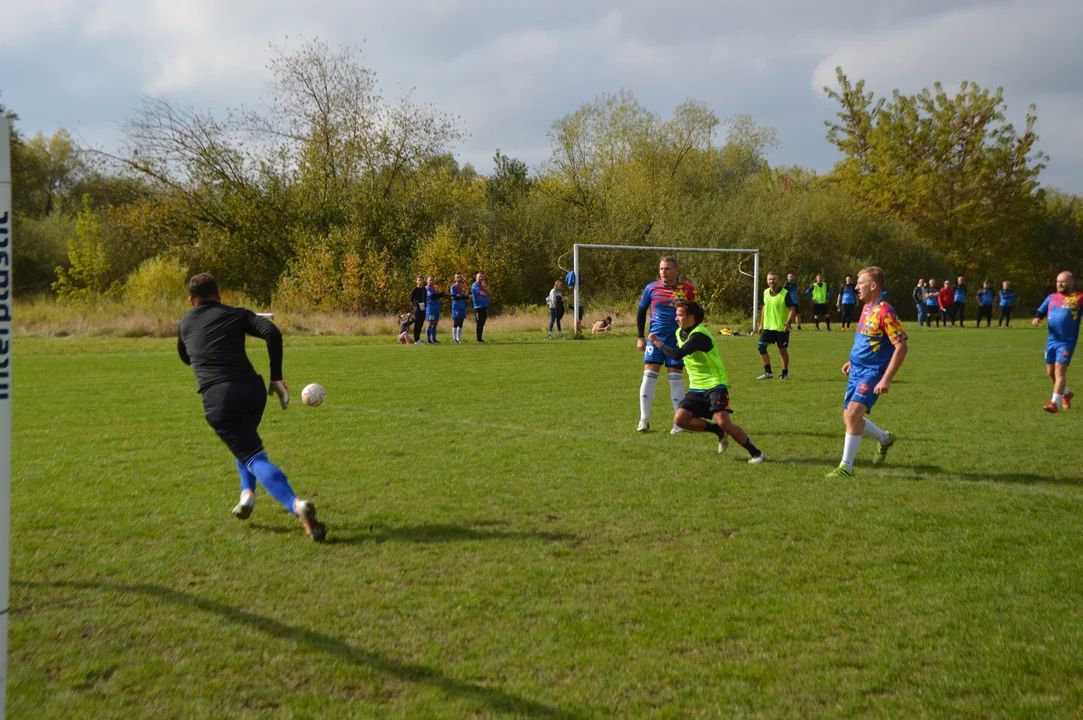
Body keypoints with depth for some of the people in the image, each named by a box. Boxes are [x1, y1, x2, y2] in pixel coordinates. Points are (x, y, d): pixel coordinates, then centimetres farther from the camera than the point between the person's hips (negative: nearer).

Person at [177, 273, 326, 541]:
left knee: (255, 458, -9)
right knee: (246, 438, 35)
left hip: (218, 398, -2)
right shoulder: (236, 314, 16)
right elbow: (272, 333, -3)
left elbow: (185, 358, 40)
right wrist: (277, 379, 0)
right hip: (252, 389, 2)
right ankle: (247, 493, 19)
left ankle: (296, 505, -32)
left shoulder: (184, 324, 21)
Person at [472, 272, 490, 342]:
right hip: (478, 307, -8)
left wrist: (485, 286, -5)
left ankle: (480, 338, 13)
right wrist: (486, 294, 7)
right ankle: (479, 339, -6)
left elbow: (488, 292, 9)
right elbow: (482, 293, -15)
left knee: (482, 323, 9)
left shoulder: (483, 285, 20)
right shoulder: (475, 285, -6)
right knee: (479, 323, -8)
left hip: (485, 306, 8)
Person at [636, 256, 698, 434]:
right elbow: (641, 312, 12)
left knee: (675, 378, -2)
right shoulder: (651, 288, 1)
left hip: (677, 339, -1)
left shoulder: (687, 289, -3)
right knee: (648, 375, -4)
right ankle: (644, 420, 4)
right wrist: (640, 337, 7)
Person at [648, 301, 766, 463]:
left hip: (715, 385, -8)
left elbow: (677, 354, -31)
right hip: (696, 388, 8)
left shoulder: (699, 335, -21)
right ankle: (719, 432, 6)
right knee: (680, 418, -13)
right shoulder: (680, 333, 8)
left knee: (722, 421, -26)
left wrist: (657, 342, -19)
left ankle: (756, 453, -10)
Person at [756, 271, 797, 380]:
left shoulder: (785, 293, -11)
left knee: (783, 350, 4)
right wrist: (761, 324, 15)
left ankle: (785, 374, 19)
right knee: (761, 347, -7)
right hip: (768, 326, 5)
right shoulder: (766, 292, 6)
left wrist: (788, 322, -27)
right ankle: (767, 372, 2)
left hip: (781, 328, -5)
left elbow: (792, 309, -11)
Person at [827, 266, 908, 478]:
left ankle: (846, 466, -11)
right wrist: (852, 361, 18)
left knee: (853, 412, -21)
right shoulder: (866, 308, 9)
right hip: (857, 371, 9)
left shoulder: (885, 312, -18)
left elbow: (901, 347, -22)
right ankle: (885, 439, 36)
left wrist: (886, 380, -25)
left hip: (873, 373, -9)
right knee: (849, 417, 10)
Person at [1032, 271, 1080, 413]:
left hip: (1067, 341, -6)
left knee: (1060, 371, -12)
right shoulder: (1052, 298, 10)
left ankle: (1054, 404, -10)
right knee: (1050, 372, 13)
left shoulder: (1079, 298, -3)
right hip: (1051, 340, 6)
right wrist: (1037, 318, -9)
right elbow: (1041, 312, 12)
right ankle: (1067, 394, 38)